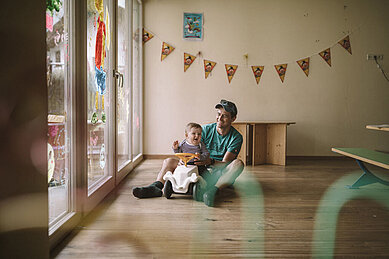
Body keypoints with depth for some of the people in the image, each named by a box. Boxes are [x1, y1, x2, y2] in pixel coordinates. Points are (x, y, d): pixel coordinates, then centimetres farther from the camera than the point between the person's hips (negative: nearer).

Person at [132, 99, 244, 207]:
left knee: (238, 163, -33)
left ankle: (212, 191, -50)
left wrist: (211, 161, -37)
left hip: (220, 174, -3)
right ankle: (156, 187, -38)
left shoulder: (236, 137, -7)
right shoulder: (206, 129, 2)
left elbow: (225, 164, -16)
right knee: (169, 161, -10)